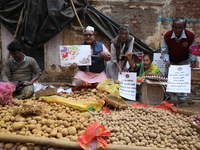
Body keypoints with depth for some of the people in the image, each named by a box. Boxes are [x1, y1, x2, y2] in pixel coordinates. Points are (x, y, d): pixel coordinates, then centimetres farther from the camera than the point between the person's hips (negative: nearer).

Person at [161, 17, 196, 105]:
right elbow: (164, 51, -14)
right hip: (171, 62, 1)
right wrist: (167, 60, -31)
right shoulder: (167, 36, -21)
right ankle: (166, 96, 30)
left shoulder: (190, 36, -22)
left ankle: (181, 98, 7)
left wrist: (193, 60, -27)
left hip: (184, 62, -1)